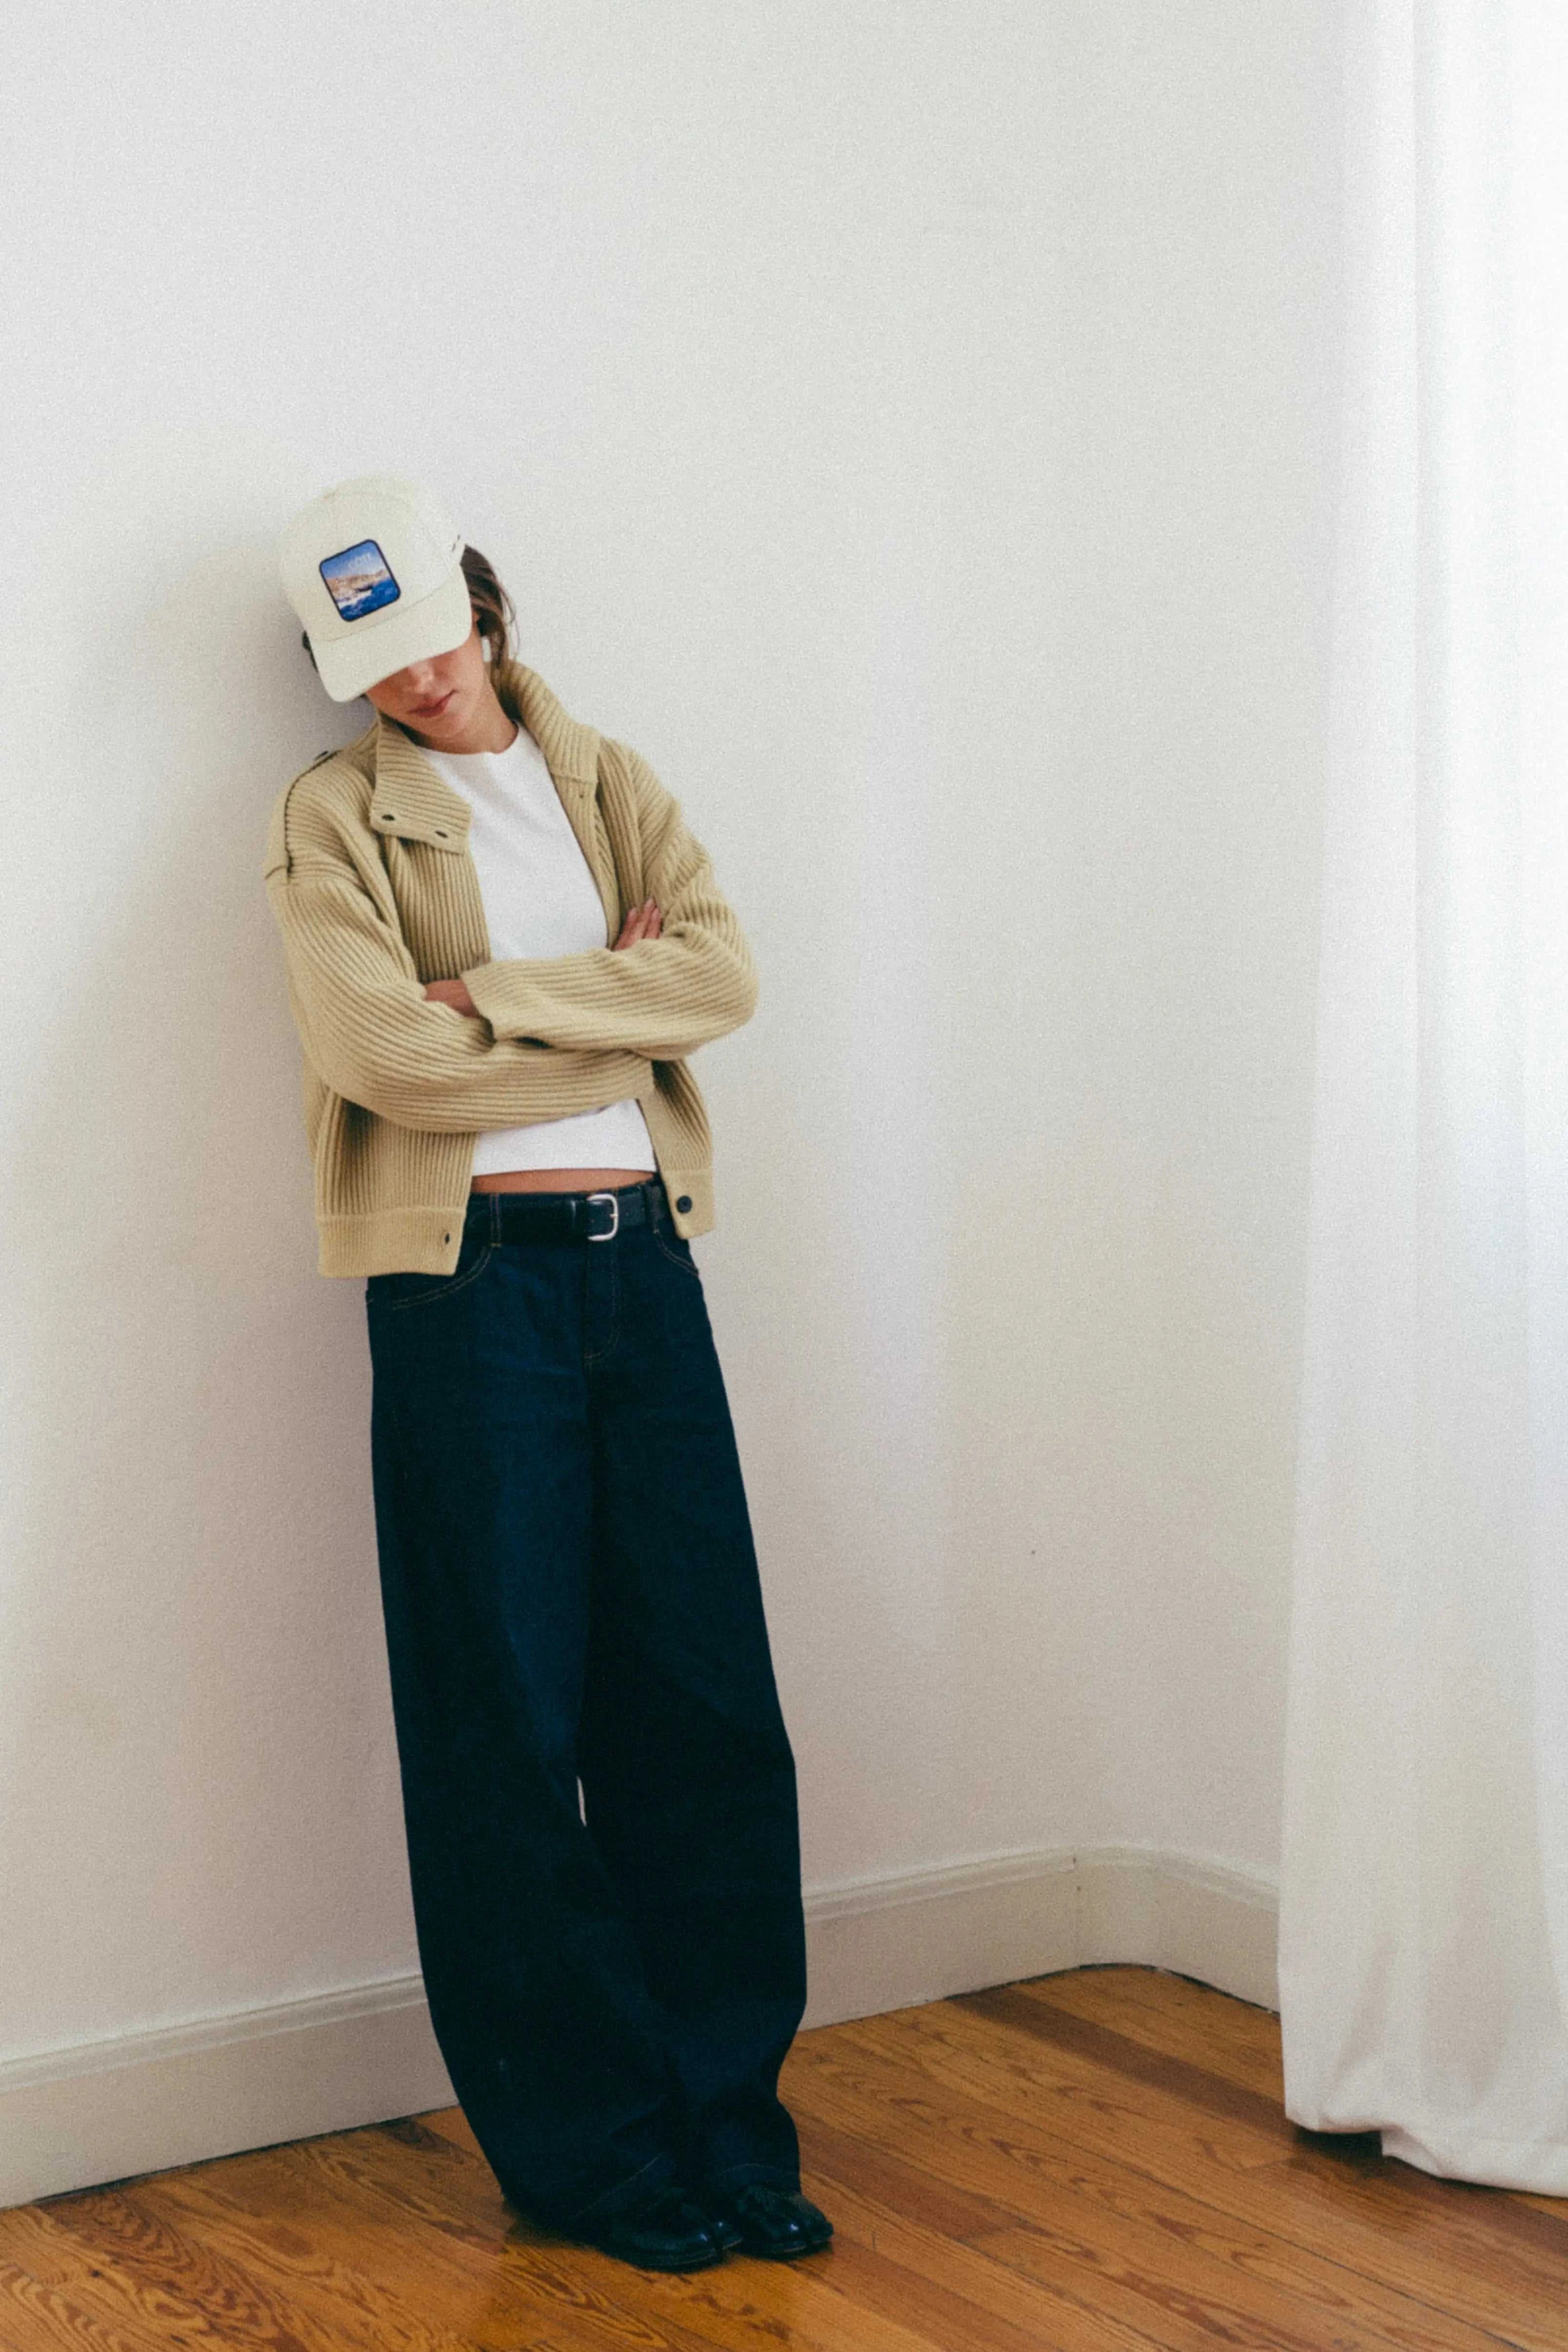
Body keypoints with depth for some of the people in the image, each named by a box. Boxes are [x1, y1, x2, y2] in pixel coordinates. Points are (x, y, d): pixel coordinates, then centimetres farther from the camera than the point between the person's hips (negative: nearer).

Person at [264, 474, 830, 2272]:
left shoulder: (609, 782, 14)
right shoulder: (333, 816, 3)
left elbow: (725, 972, -3)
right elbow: (379, 1050, -14)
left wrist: (499, 1000, -12)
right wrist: (618, 1016, -6)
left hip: (642, 1255, 4)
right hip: (467, 1280, -4)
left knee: (707, 1703, 4)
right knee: (513, 1729, 1)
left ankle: (728, 2125, 16)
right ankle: (588, 2152, 14)